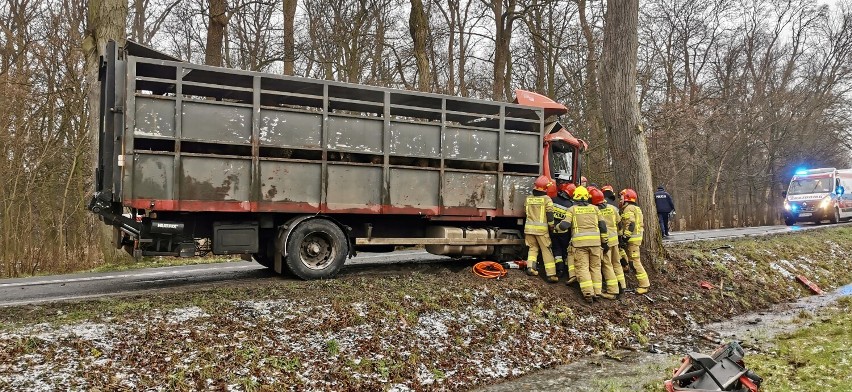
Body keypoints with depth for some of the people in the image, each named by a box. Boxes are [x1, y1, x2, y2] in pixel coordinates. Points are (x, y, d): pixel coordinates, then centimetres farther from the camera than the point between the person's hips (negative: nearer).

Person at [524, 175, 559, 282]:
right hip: (542, 228, -4)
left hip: (529, 227, 4)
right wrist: (552, 226, 4)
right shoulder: (547, 199, -4)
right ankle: (551, 274, 1)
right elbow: (550, 215, -5)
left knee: (533, 248, 19)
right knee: (547, 251, 2)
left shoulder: (528, 198, 9)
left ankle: (530, 267, 3)